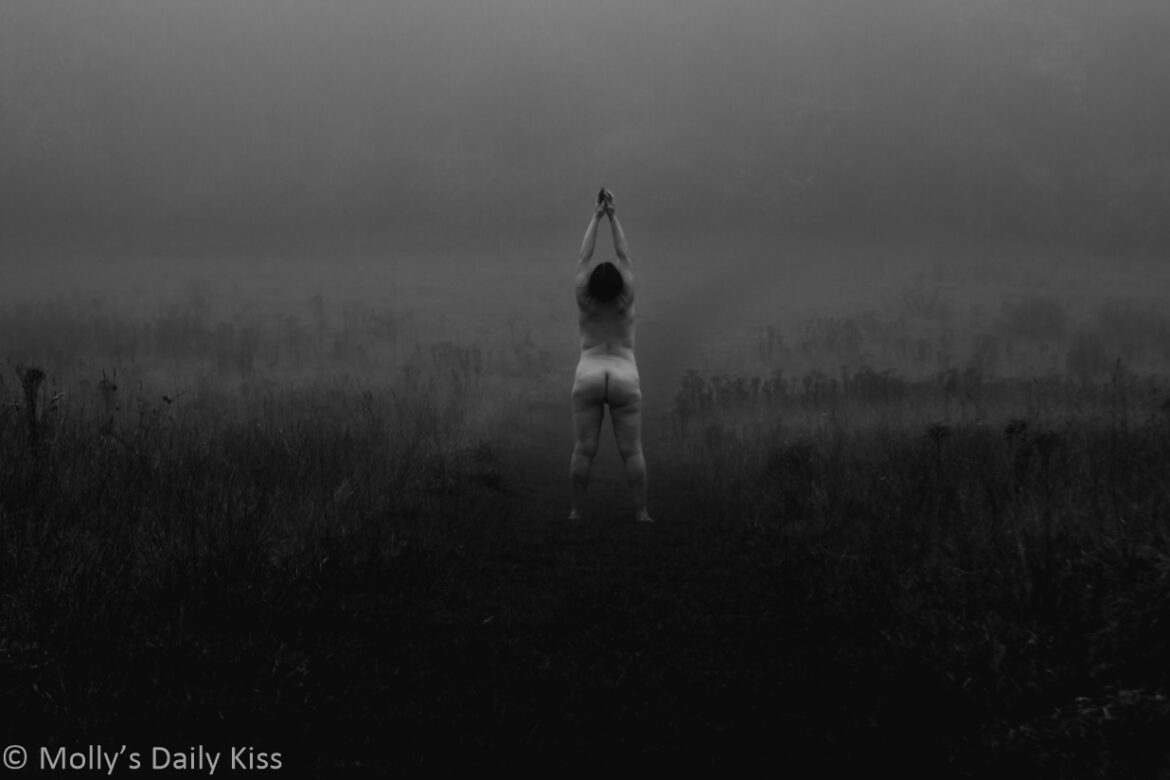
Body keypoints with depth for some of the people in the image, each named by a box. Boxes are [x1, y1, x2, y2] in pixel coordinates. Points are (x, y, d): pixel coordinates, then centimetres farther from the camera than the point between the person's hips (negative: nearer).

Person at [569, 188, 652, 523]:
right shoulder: (626, 302, -2)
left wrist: (596, 216, 10)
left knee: (583, 449, -2)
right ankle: (641, 511, -10)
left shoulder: (584, 302, -1)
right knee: (632, 450, -3)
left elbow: (584, 257, 4)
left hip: (588, 378, 0)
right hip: (625, 379, 0)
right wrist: (612, 216, 8)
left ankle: (577, 510, -6)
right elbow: (623, 256, 2)